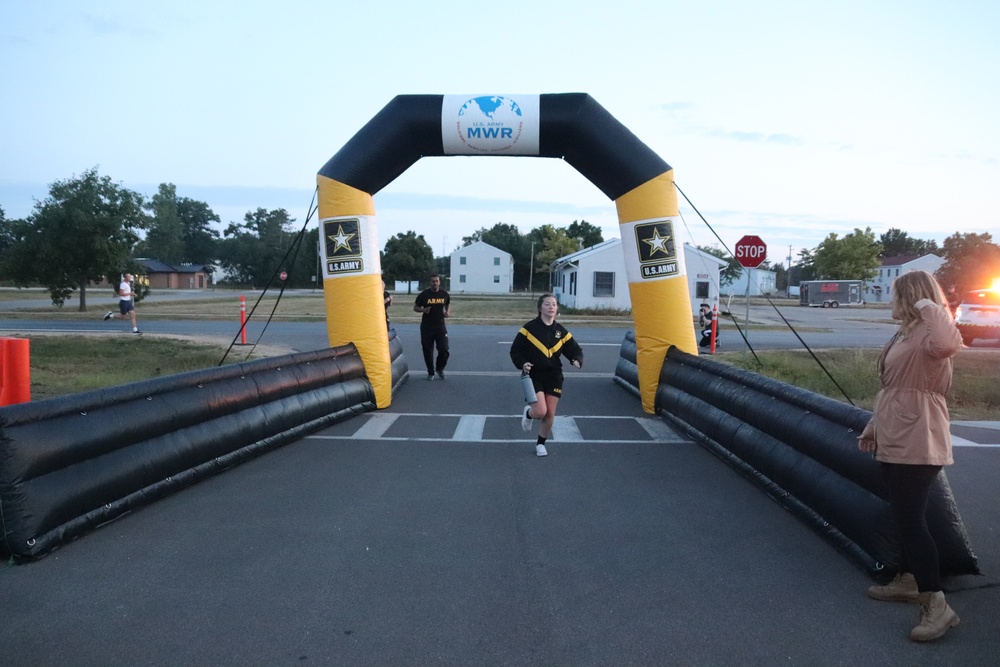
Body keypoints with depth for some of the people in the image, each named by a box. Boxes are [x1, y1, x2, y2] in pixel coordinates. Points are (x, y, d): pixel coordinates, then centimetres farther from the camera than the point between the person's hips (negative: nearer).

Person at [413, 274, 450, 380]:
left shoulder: (444, 294, 3)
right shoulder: (424, 294, -4)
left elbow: (448, 304, 22)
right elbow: (415, 307, 4)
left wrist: (448, 312, 0)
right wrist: (423, 310, -17)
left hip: (440, 326, 1)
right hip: (426, 327, -1)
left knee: (444, 349, -7)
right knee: (428, 351, 5)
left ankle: (440, 368, 19)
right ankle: (431, 372, 21)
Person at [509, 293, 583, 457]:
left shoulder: (561, 331, 3)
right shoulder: (530, 328, -7)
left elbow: (575, 350, 8)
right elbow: (515, 349, -2)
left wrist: (577, 360, -13)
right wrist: (522, 363, -19)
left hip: (553, 377, 3)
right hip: (534, 375, -3)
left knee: (550, 415, 3)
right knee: (540, 412, -16)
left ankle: (541, 443, 27)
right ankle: (528, 413, 22)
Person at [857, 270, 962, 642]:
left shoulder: (926, 336, -16)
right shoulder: (904, 335, 17)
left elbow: (948, 343, -43)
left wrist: (929, 307, -27)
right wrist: (873, 427, 23)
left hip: (916, 444, -11)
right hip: (895, 441, 11)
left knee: (910, 520, -10)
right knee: (905, 518, 18)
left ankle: (938, 606, -3)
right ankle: (907, 582, 31)